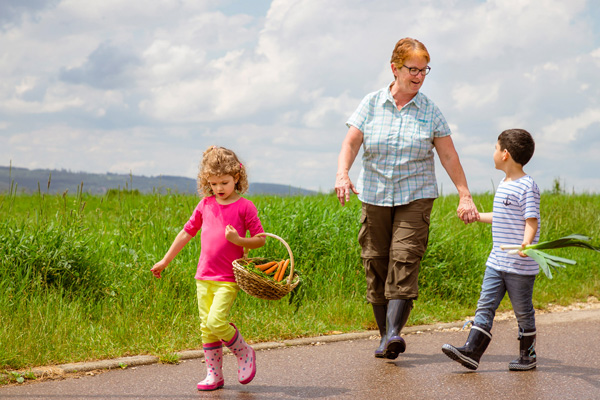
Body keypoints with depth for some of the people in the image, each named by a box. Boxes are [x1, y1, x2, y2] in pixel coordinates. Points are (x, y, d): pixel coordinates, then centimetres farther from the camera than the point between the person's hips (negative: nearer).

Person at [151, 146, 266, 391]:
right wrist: (165, 261, 20)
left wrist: (239, 240, -20)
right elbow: (187, 232, 17)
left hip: (229, 278, -5)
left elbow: (260, 240, -1)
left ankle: (244, 352, 8)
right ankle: (214, 374, 16)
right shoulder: (205, 205, 8)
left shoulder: (244, 206, -5)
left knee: (216, 322, -18)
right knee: (206, 327, 5)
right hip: (204, 276, 5)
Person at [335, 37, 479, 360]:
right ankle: (386, 336, 11)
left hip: (415, 197, -1)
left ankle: (394, 332, -23)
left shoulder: (430, 111, 3)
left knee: (404, 261, -16)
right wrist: (342, 174, -20)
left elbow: (448, 155, 5)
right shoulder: (371, 104, 3)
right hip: (374, 197, 1)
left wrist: (465, 195, 1)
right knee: (376, 264, 1)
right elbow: (351, 143, -1)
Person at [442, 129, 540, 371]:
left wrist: (526, 242, -38)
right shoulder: (504, 185, 14)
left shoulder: (526, 187, -13)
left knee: (523, 311, 4)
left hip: (520, 266, -8)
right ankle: (471, 352, -7)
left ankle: (528, 356, 17)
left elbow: (532, 221, -20)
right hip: (497, 262, 8)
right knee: (485, 305, -1)